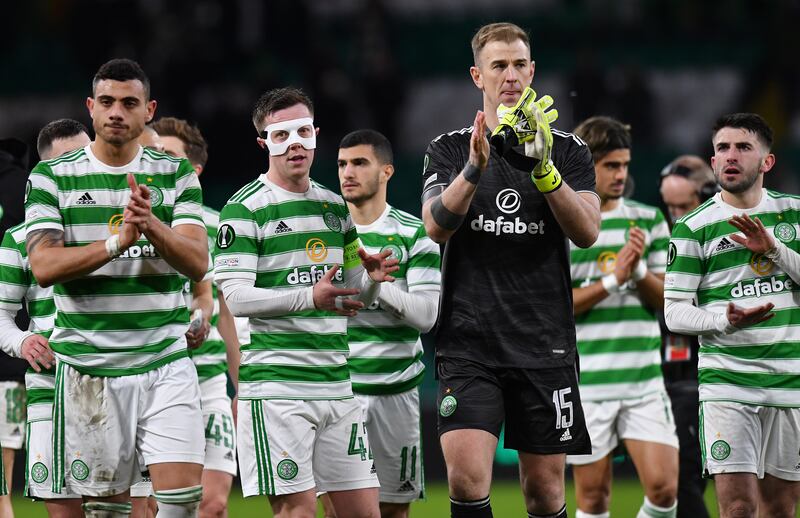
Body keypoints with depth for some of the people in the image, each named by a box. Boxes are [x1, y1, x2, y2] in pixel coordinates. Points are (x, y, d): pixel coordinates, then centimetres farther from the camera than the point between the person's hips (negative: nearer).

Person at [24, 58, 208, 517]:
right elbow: (44, 266, -9)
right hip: (89, 371, -1)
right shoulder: (52, 177, 3)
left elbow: (197, 261, -4)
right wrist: (118, 241, -21)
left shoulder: (176, 174, 7)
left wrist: (152, 226, -23)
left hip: (166, 364, 1)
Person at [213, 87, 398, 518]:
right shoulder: (245, 209, -5)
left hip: (336, 382, 7)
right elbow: (232, 296, -15)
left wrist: (371, 278, -1)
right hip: (275, 386, -7)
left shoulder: (335, 206, 17)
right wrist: (309, 297, -26)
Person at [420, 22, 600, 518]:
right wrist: (475, 168, -26)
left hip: (545, 344, 1)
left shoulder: (568, 151, 7)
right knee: (467, 478, -17)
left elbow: (587, 232, -6)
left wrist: (544, 169, -21)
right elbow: (437, 227, -9)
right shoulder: (450, 149, 6)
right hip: (470, 343, -1)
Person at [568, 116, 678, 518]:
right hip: (584, 382, -2)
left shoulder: (649, 221, 9)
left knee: (664, 486, -8)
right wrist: (613, 278, -15)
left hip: (644, 379, 2)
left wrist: (639, 271, -13)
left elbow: (665, 300, 6)